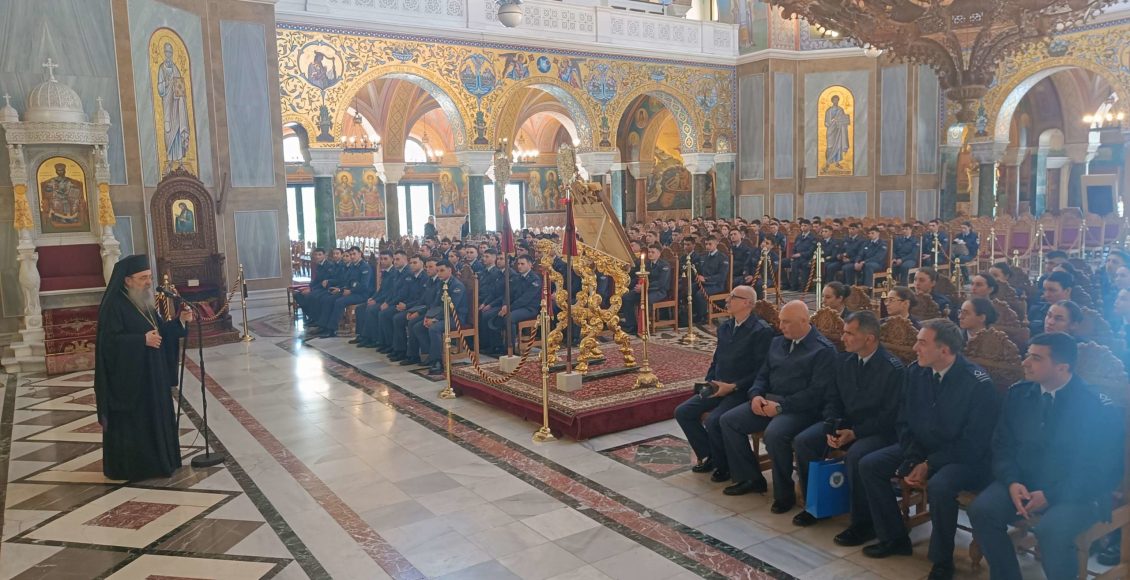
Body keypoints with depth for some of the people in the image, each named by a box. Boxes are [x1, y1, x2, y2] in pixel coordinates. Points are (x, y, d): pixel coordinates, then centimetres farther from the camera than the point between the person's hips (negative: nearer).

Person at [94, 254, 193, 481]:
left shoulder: (144, 302, 9)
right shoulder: (114, 305, -17)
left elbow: (159, 330, 12)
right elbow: (109, 341, -22)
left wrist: (180, 321, -3)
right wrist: (143, 340, -27)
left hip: (151, 374, 9)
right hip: (127, 377, -9)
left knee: (154, 416, 14)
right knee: (130, 422, 0)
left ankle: (154, 461, 25)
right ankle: (129, 467, 11)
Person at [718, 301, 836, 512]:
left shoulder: (824, 350, -9)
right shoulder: (777, 342, 15)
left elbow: (816, 392, -17)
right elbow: (763, 375, 19)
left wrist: (781, 406, -21)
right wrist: (756, 395, -4)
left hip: (801, 409, -8)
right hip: (769, 402, 8)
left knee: (774, 434, -35)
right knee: (728, 420, -6)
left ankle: (784, 493, -12)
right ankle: (750, 478, 8)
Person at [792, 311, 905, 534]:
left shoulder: (893, 368, -14)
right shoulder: (843, 359, 5)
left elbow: (890, 415, -16)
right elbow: (833, 399, 10)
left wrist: (855, 433, -21)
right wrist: (832, 428, -9)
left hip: (879, 430, -6)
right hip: (844, 423, 6)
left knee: (855, 455, -35)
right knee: (803, 441, -13)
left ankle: (864, 523, -15)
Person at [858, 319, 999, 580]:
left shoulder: (978, 382, -20)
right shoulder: (916, 372, -3)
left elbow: (973, 443, -20)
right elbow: (905, 422, 5)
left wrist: (929, 465, -21)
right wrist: (912, 461, -9)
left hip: (964, 458, -7)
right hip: (921, 448, 7)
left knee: (938, 486, -36)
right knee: (869, 465, -6)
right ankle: (893, 538, 9)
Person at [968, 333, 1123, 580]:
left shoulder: (1098, 407, -11)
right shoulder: (1018, 394, 2)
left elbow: (1103, 470, -12)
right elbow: (1002, 445, 7)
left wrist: (1050, 495, -19)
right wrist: (1012, 482, -12)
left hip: (1077, 493, -4)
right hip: (1023, 483, 5)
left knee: (1050, 530, -34)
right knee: (981, 510, -20)